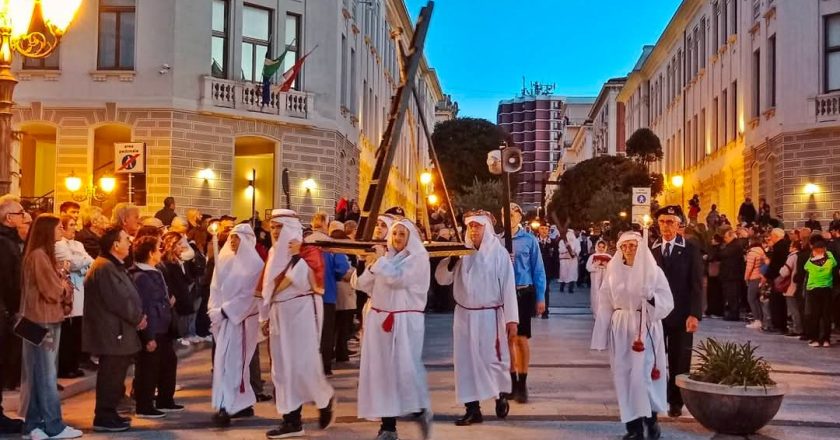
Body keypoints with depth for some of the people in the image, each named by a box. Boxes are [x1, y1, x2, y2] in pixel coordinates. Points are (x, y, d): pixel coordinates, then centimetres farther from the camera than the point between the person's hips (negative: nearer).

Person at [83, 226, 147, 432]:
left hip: (116, 329, 11)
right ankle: (104, 418, 3)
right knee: (111, 375, -4)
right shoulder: (105, 268, -18)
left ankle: (108, 413, 24)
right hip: (111, 331, -11)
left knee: (113, 374, 16)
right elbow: (118, 301, -22)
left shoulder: (114, 266, 17)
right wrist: (138, 318, -11)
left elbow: (126, 295, 19)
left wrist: (137, 315, 6)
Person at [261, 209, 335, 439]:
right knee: (283, 365, 4)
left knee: (303, 363, -9)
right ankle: (292, 420, 7)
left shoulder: (307, 252, -7)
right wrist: (267, 316, 12)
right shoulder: (276, 252, 15)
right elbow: (270, 287, 15)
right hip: (280, 313, 8)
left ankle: (325, 398, 18)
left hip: (301, 310, -7)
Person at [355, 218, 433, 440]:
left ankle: (422, 411, 16)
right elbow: (363, 285, 11)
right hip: (380, 319, 5)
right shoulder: (384, 257, 14)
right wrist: (371, 266, -5)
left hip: (405, 321, -5)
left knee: (406, 367, -9)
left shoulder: (418, 258, -3)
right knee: (382, 369, 3)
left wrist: (381, 259, -6)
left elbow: (397, 279, -18)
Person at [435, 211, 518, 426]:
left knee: (493, 359, 3)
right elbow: (442, 279, 3)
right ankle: (473, 409, 13)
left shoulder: (499, 252, -7)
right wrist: (451, 261, -16)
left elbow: (508, 286, -8)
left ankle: (501, 396, 30)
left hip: (490, 315, -3)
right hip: (464, 315, 3)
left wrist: (511, 319, -12)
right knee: (467, 360, 5)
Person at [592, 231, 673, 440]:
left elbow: (667, 302, -4)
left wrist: (651, 297, -23)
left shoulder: (653, 271, -1)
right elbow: (605, 305, 6)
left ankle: (651, 417, 17)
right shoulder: (613, 272, 6)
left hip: (645, 329, -3)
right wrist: (603, 334, 2)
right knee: (625, 376, 2)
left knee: (643, 375, -7)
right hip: (620, 329, 3)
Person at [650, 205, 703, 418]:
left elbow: (697, 285, -5)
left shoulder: (691, 250, -1)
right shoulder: (651, 249, 5)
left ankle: (676, 402, 17)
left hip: (681, 314, -1)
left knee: (679, 361, 6)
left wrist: (695, 314, -14)